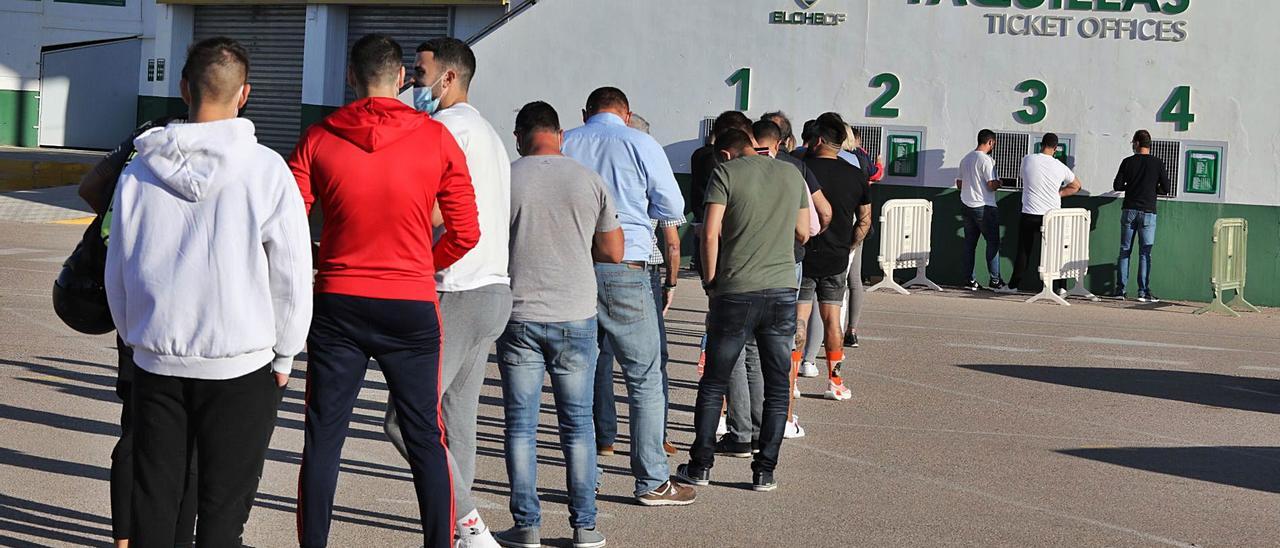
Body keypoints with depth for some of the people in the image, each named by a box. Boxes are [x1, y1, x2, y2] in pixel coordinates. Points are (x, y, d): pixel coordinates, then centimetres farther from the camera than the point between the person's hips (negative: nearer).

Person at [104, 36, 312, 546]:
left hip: (156, 364, 3)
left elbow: (117, 276, 8)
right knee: (223, 506, 6)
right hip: (240, 368, -3)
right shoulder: (266, 170, -9)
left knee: (152, 503, 13)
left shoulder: (139, 171, 1)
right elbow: (292, 277, -6)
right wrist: (283, 357, 6)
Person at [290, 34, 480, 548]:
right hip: (412, 309, 0)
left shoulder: (318, 140, -2)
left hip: (336, 306, 1)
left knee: (323, 441, 9)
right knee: (426, 441, 10)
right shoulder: (436, 138, -3)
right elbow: (465, 234, -1)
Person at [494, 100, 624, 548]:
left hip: (519, 317, -1)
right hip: (576, 317, 1)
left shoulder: (506, 179, -4)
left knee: (521, 423, 6)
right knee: (577, 423, 9)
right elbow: (613, 252, 6)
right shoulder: (589, 180, 0)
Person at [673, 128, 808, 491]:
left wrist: (710, 281, 1)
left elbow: (710, 234, -11)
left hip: (735, 292, -3)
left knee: (713, 383, 9)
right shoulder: (792, 175, 10)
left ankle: (701, 465, 12)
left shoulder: (726, 173, -2)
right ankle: (765, 471, 9)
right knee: (777, 386, 9)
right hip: (782, 289, 3)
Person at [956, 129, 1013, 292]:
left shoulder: (965, 159, 11)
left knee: (970, 243, 8)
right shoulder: (987, 160, -13)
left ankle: (970, 280, 8)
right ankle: (995, 280, -3)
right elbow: (991, 185, -17)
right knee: (993, 242, -1)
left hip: (966, 205, 7)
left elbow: (959, 184, 16)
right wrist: (998, 183, 3)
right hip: (984, 207, -7)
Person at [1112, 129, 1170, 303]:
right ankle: (1143, 292, -2)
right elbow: (1166, 188, 1)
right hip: (1148, 212, -1)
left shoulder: (1128, 162, 0)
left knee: (1125, 251, 7)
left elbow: (1117, 186, 0)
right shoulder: (1158, 163, -1)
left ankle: (1120, 289, 5)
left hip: (1129, 210, 1)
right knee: (1145, 253, 1)